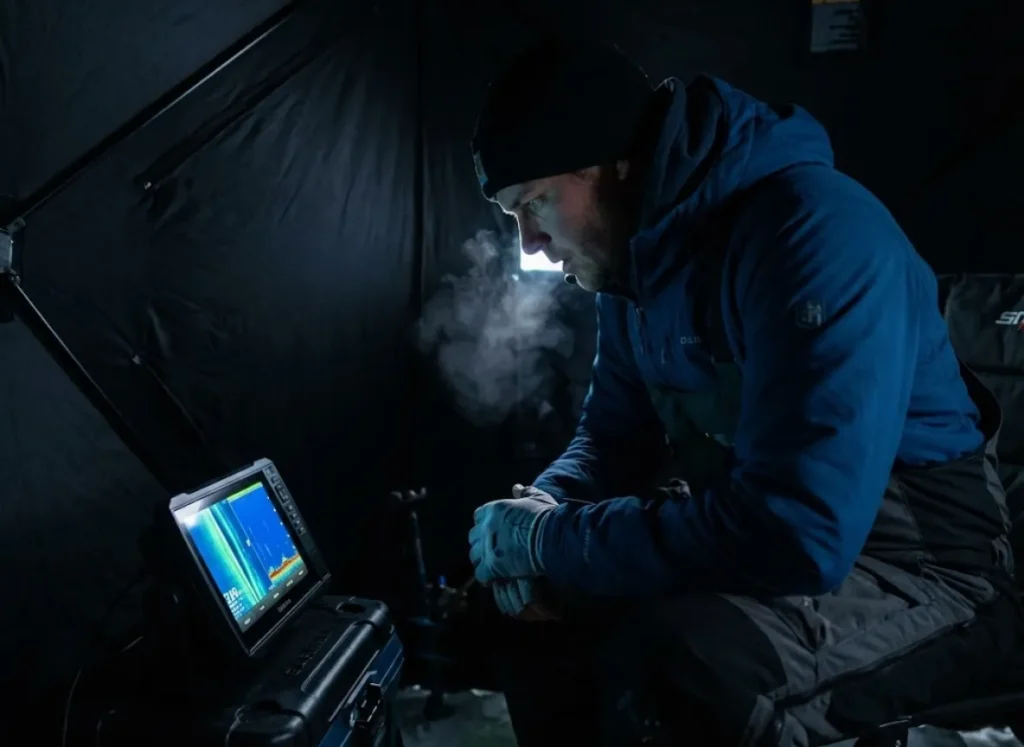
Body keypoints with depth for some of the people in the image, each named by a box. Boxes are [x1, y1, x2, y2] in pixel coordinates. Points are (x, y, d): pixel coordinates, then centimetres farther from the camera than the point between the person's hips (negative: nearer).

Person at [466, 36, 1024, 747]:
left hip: (922, 562, -7)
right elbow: (613, 435, 10)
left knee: (668, 661, -33)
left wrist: (552, 540, -23)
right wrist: (541, 516, -12)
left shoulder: (815, 231, -27)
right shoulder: (636, 260, 1)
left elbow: (794, 534, -34)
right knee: (545, 596, 3)